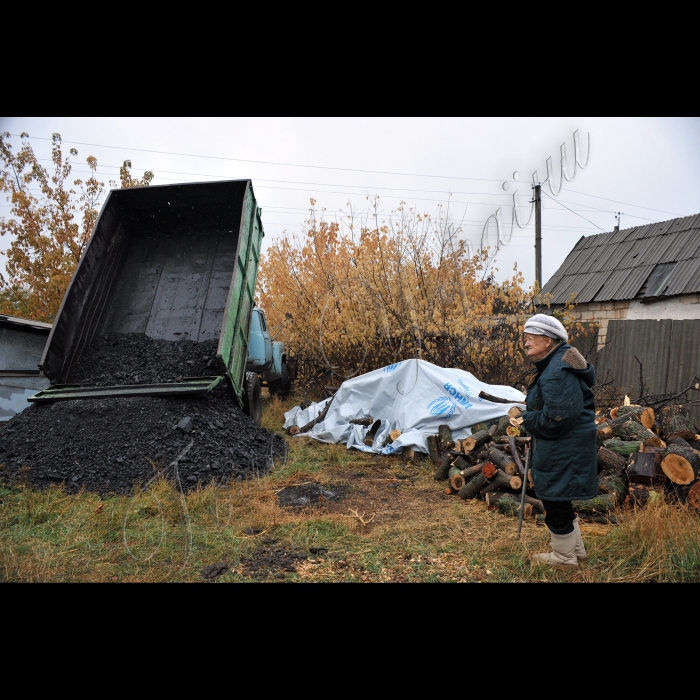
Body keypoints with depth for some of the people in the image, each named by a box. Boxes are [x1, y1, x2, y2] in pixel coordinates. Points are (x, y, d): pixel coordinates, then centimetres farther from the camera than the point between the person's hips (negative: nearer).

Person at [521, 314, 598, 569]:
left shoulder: (556, 373, -25)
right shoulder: (556, 363, 9)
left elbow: (556, 419, -29)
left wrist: (528, 419, -12)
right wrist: (531, 416, 7)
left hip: (562, 450, -11)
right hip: (565, 447, 11)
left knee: (556, 502, 5)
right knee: (559, 500, 22)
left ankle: (565, 557, 24)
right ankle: (577, 550, 37)